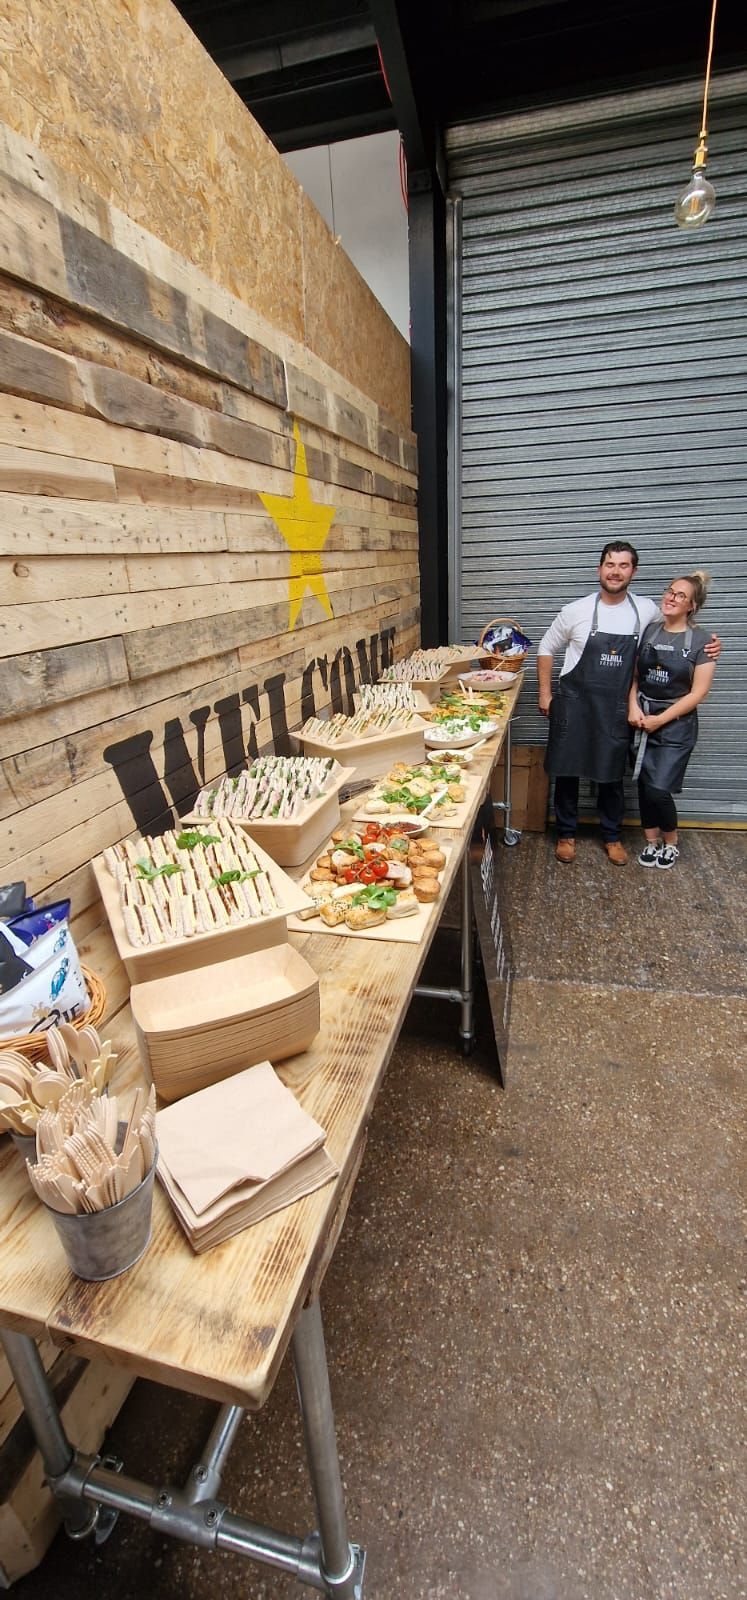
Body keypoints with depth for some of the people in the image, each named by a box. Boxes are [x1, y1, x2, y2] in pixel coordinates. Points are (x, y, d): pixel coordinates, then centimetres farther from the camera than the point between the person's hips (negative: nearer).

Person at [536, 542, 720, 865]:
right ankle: (566, 834, 23)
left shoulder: (647, 611, 0)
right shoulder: (576, 611, -6)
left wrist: (706, 647, 1)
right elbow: (546, 648, 6)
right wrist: (545, 693, 2)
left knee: (612, 775, 10)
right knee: (566, 771, 6)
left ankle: (612, 836, 29)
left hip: (616, 710, 2)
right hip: (574, 704, -1)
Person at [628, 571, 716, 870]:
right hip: (643, 720, 3)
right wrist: (633, 707, -9)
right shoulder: (649, 631, 4)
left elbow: (698, 692, -9)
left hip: (677, 724, -3)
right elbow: (634, 676, 8)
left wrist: (660, 719, -13)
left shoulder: (700, 639, -6)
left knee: (659, 789, -8)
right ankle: (651, 841, 26)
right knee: (644, 785, 6)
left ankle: (671, 843, 19)